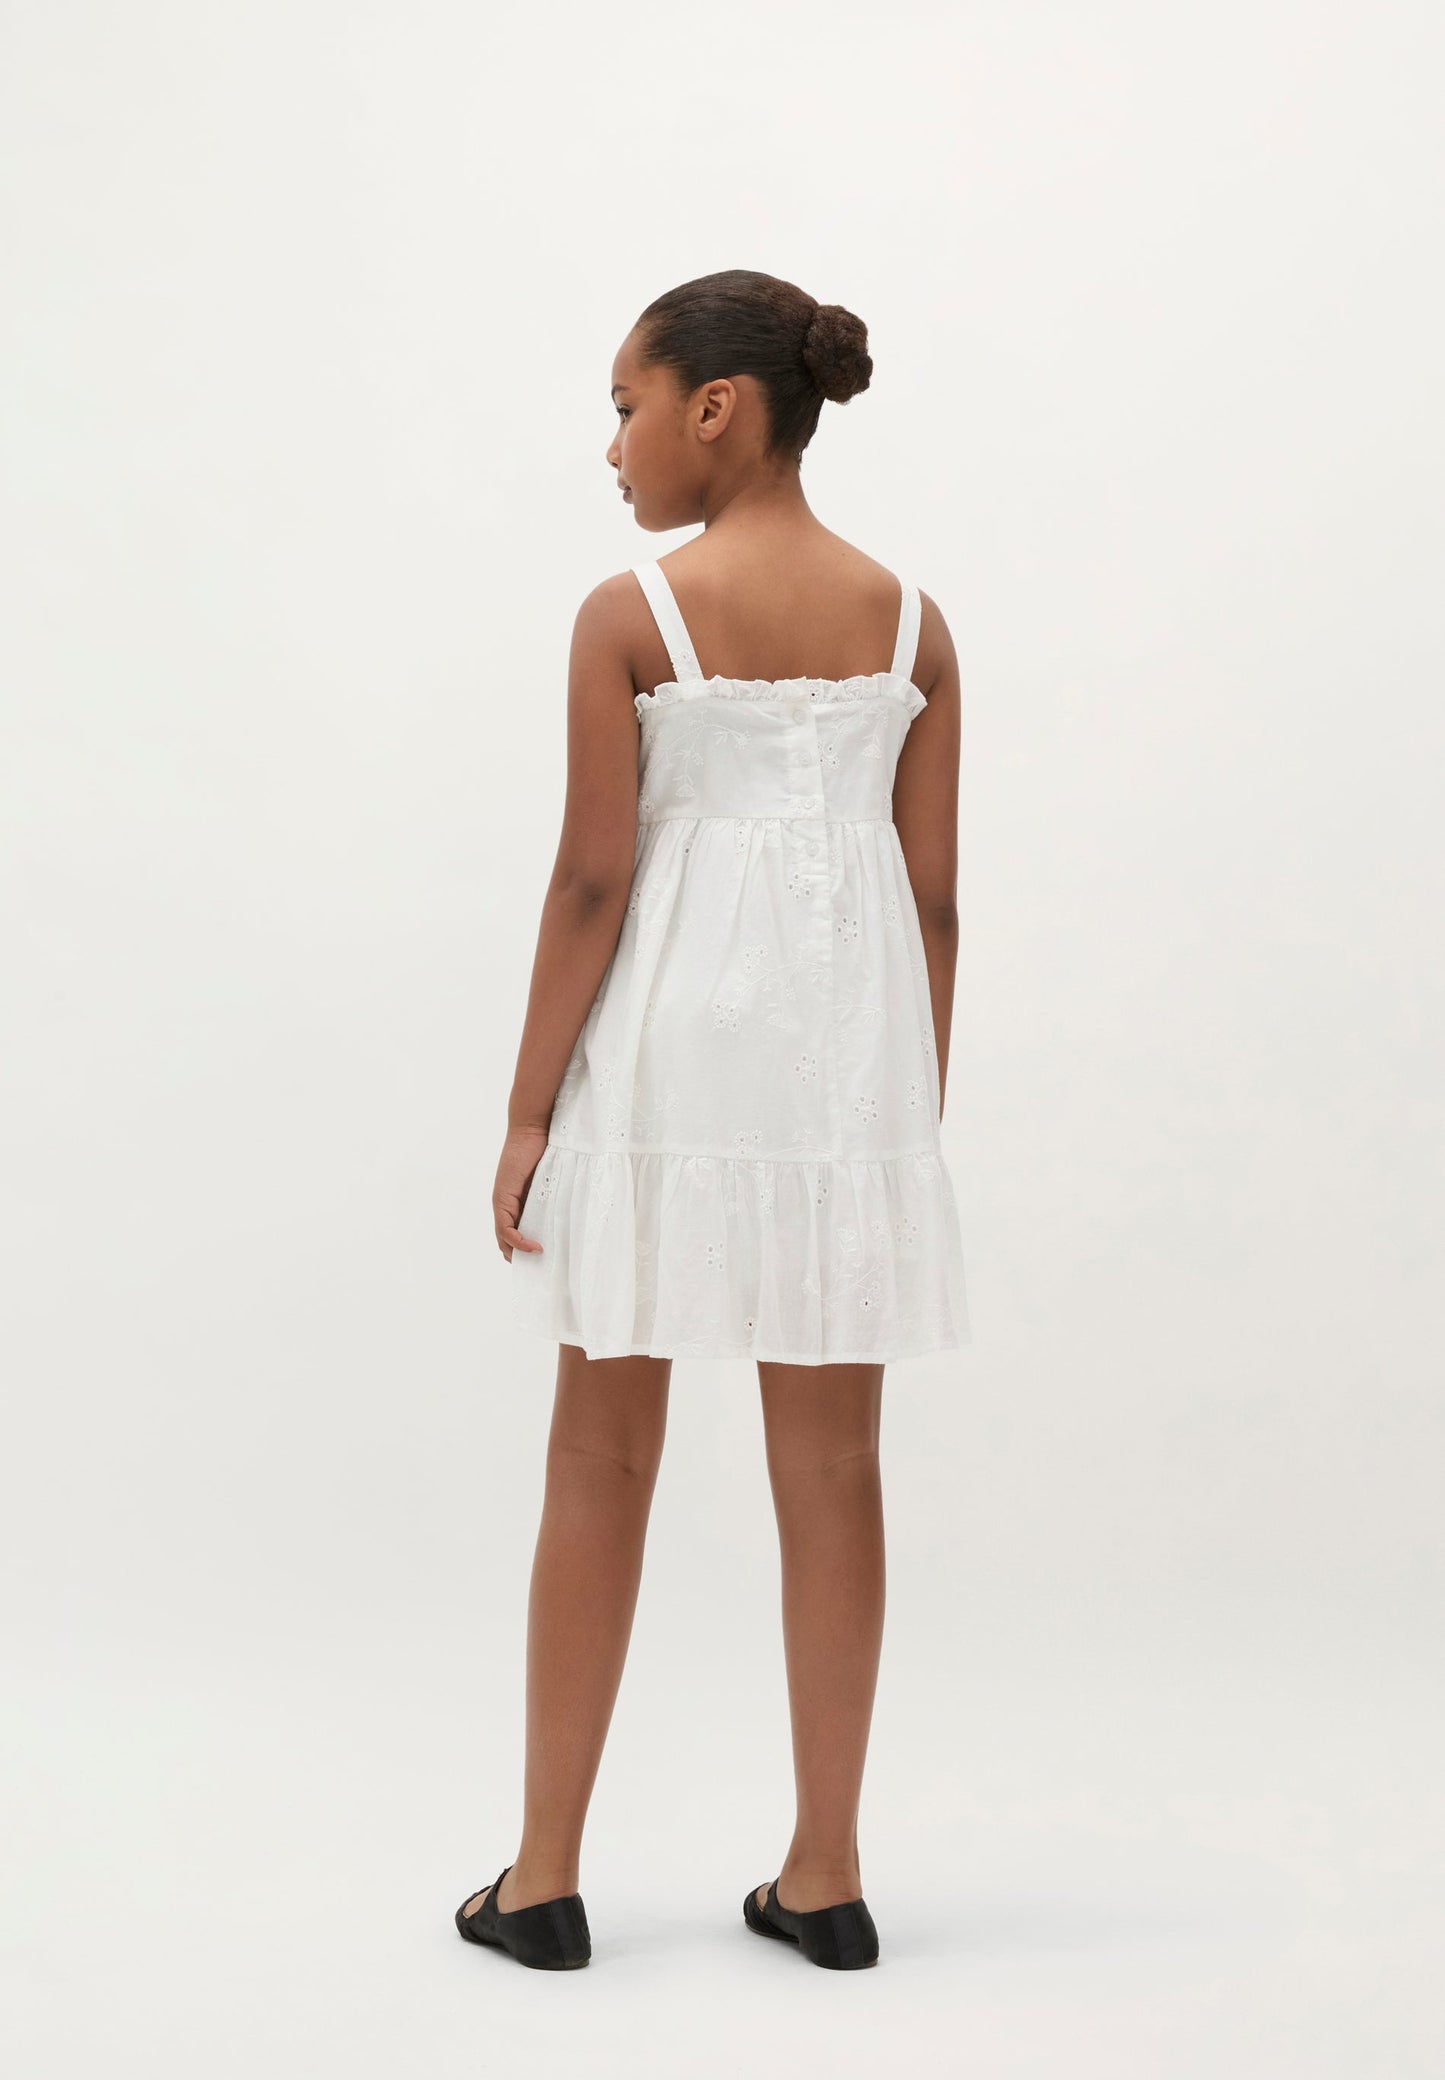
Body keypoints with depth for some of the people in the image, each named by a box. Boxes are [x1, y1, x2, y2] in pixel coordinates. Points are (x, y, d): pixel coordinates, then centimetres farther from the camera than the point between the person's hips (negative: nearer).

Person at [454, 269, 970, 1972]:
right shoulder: (910, 622, 4)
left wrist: (527, 1108, -3)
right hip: (847, 1057, 3)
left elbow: (594, 878, -10)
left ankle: (544, 1877, 16)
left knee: (603, 1462, 7)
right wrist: (916, 1111, 12)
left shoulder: (630, 615, -8)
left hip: (670, 1056, -3)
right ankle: (823, 1876, 18)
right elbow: (932, 893, 4)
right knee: (831, 1469, 10)